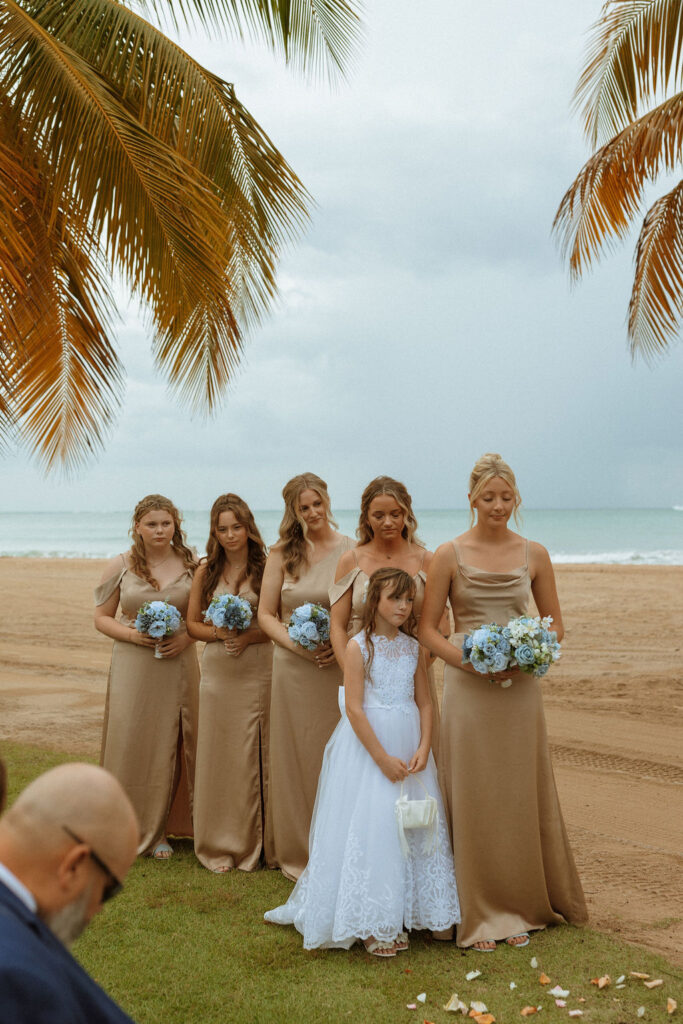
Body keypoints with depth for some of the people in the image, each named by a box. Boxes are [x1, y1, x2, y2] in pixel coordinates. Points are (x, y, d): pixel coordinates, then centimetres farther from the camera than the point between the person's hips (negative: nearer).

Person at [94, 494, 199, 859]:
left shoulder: (190, 565, 4)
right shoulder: (120, 566, 2)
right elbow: (102, 618, 6)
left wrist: (187, 637, -8)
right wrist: (133, 634, -11)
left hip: (177, 665, 1)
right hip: (132, 667, -1)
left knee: (169, 747, 3)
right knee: (129, 744, -2)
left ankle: (158, 831, 17)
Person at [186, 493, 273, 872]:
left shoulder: (266, 567, 0)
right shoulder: (206, 571, 8)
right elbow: (192, 624, 11)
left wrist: (250, 636, -16)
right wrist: (219, 632, -7)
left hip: (258, 669, -2)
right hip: (217, 671, 2)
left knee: (255, 755, 0)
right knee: (217, 754, 4)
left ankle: (258, 843, 13)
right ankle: (220, 845, 15)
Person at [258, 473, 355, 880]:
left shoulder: (351, 551, -1)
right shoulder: (283, 553, 5)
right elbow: (266, 614, 6)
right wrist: (296, 644, -10)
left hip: (340, 667, -1)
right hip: (293, 668, 2)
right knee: (294, 759, 7)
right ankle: (298, 855, 20)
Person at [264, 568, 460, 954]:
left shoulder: (414, 648, 5)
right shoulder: (359, 647, -10)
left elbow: (425, 703, 7)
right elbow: (354, 709, -14)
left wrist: (423, 749, -8)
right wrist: (383, 758, -17)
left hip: (410, 743, 5)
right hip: (367, 744, -5)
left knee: (411, 827, 7)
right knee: (369, 828, -4)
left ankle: (399, 916, 20)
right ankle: (371, 925, 8)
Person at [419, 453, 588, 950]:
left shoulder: (534, 555, 4)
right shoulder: (450, 555, -2)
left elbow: (555, 625, 11)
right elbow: (427, 627, 0)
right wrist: (467, 659, -14)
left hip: (520, 688, 2)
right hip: (468, 688, -2)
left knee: (521, 797, 7)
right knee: (472, 798, 1)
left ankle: (520, 906, 22)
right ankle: (479, 913, 12)